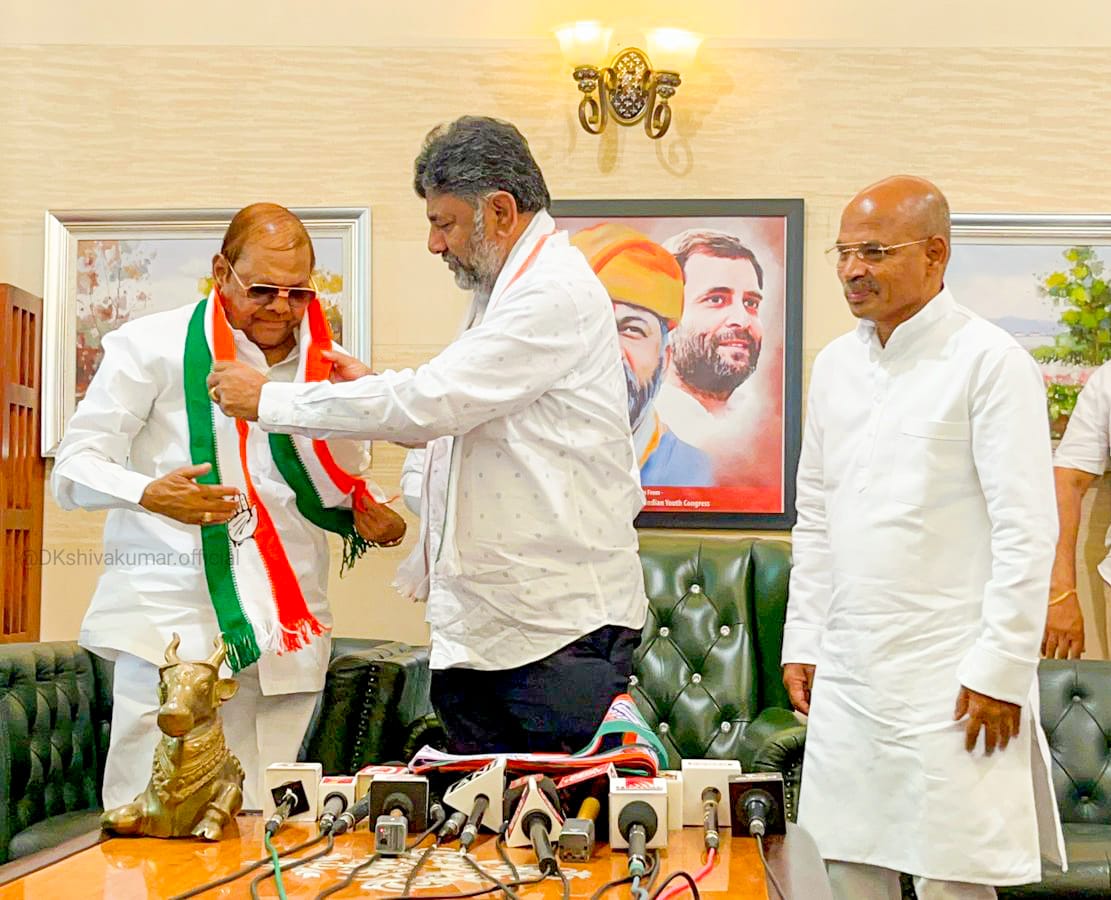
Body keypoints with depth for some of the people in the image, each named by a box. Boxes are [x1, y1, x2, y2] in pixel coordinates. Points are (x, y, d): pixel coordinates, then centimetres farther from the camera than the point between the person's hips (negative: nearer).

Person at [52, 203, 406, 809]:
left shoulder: (325, 363, 13)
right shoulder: (153, 346, 1)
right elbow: (73, 468, -3)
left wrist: (365, 517, 1)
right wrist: (151, 494, -24)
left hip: (286, 633, 4)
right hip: (171, 622, -3)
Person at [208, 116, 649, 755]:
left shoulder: (556, 293, -15)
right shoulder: (504, 288, 18)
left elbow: (429, 406, -21)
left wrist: (269, 400, -12)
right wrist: (373, 387, 7)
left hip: (564, 626, -9)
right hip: (478, 624, 9)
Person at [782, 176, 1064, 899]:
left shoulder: (991, 362, -7)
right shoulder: (835, 365, 12)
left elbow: (1027, 532, -11)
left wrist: (1001, 672, -14)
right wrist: (803, 641, 13)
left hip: (948, 677, -6)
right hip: (846, 671, 6)